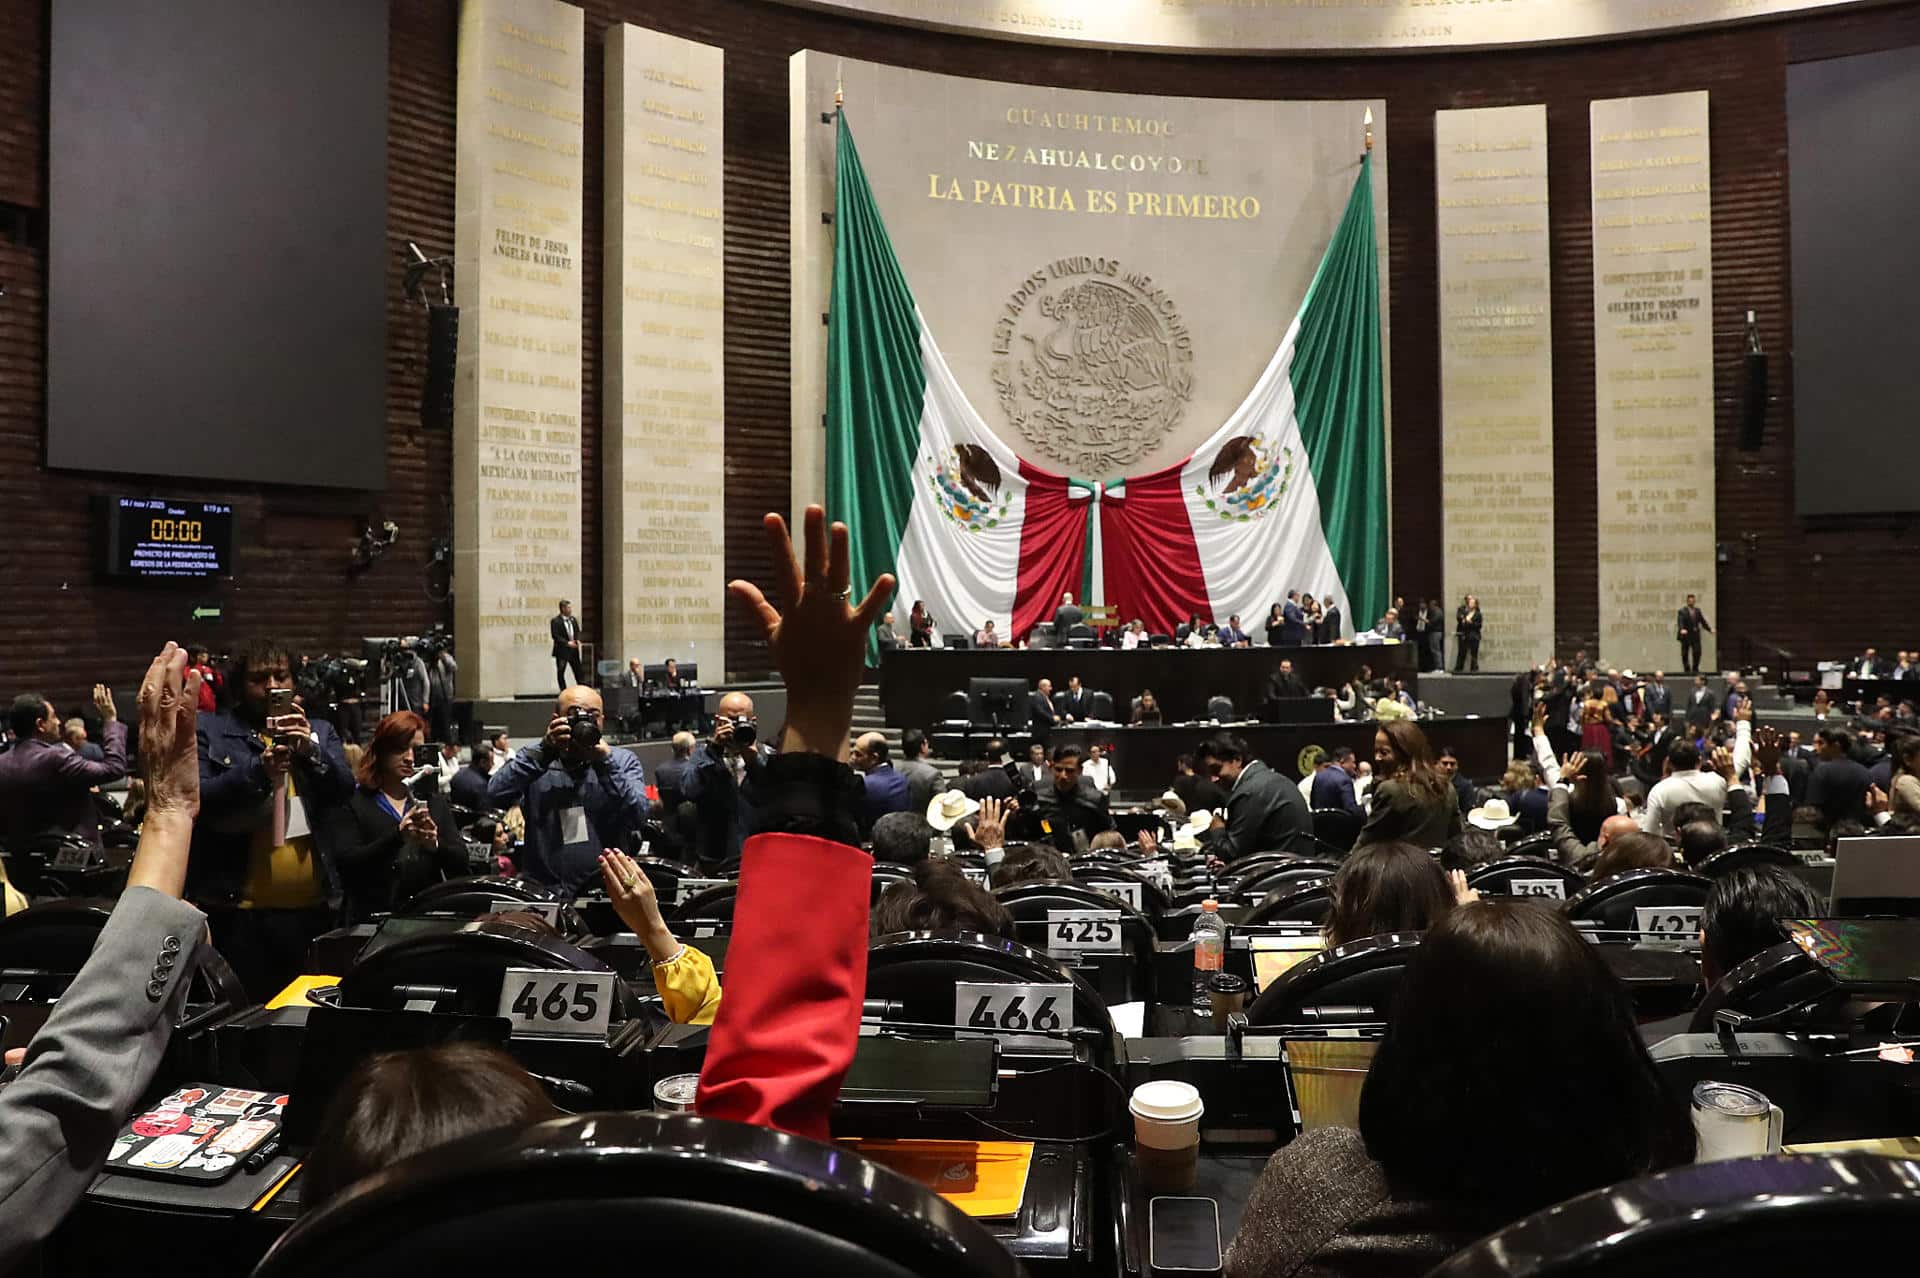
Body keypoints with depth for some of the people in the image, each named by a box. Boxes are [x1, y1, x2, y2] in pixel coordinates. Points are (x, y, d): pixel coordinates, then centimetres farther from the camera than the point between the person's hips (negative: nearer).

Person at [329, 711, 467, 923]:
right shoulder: (352, 802, 6)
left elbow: (460, 865, 7)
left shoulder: (435, 801, 15)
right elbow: (346, 862, -8)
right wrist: (397, 836, -19)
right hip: (372, 919, -2)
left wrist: (435, 844, -13)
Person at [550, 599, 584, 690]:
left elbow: (577, 632, 17)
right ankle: (563, 692, 13)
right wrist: (567, 643, -22)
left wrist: (578, 640, -4)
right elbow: (555, 636, -16)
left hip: (573, 649, 5)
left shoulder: (573, 619, 9)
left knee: (578, 671, 6)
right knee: (560, 673, 4)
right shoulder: (555, 621, -10)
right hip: (562, 650, -5)